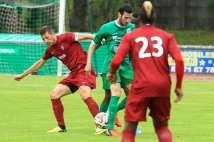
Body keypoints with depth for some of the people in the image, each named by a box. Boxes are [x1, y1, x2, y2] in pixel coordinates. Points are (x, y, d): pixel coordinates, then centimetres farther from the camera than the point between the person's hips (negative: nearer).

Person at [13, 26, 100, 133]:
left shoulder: (66, 38, -11)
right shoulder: (50, 50, 12)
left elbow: (86, 36, -15)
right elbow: (40, 63, 26)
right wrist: (22, 75, 32)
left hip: (83, 70, -9)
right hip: (73, 74, 9)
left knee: (85, 95, -30)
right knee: (54, 95, 5)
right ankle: (61, 127, 13)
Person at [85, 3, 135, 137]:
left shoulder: (132, 28, 3)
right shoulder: (106, 28, -8)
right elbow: (93, 44, 5)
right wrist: (88, 63, 0)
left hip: (126, 66, 5)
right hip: (111, 65, -5)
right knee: (115, 93, -18)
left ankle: (113, 112, 23)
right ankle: (110, 128, -16)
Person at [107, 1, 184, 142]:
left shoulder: (130, 36, 6)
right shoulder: (167, 36, 9)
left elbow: (116, 61, -5)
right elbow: (179, 60, -3)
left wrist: (112, 72, 17)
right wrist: (178, 86, 4)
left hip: (141, 86, -2)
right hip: (163, 86, 2)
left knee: (129, 128, 6)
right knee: (161, 126, 19)